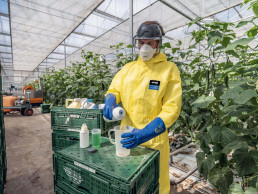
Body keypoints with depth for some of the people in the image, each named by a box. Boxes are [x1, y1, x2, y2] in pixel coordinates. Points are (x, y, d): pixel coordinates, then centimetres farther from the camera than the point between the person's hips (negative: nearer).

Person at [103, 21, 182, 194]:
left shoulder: (169, 69, -6)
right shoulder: (128, 68, 8)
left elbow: (172, 108, -13)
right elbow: (114, 90, 8)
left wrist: (146, 133, -27)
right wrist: (110, 102, -17)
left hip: (154, 140, -3)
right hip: (127, 136, 4)